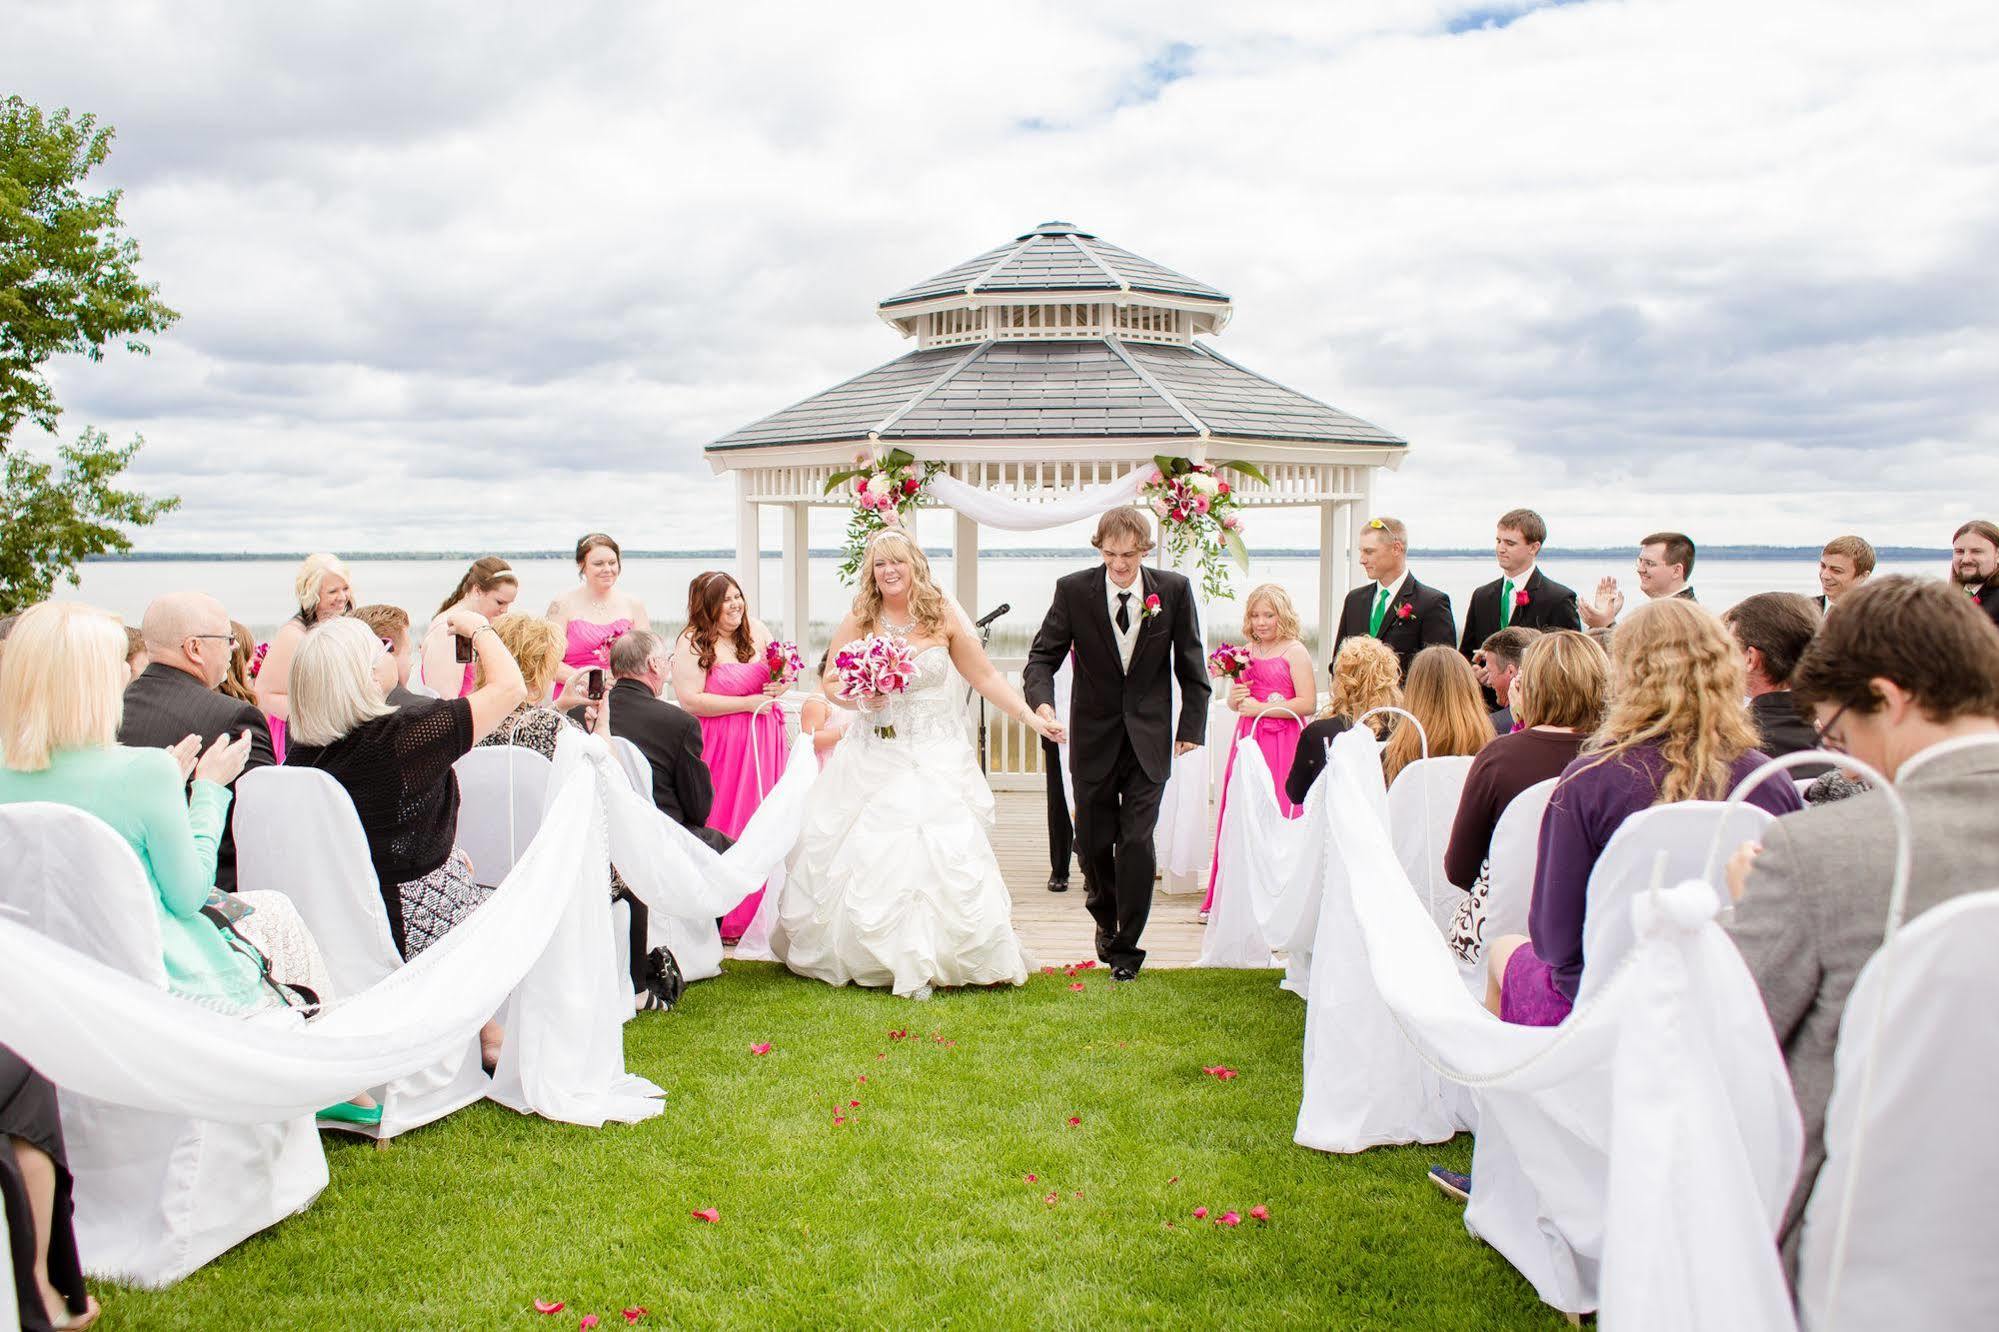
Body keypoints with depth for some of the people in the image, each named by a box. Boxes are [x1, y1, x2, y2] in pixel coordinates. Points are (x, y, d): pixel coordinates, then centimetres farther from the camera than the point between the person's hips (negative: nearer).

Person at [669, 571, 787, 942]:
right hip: (720, 749, -6)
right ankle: (722, 923, 4)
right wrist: (748, 703, -16)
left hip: (764, 744, 6)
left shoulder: (756, 630, 8)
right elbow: (690, 701, -18)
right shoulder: (692, 643, -10)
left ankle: (760, 916, 15)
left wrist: (782, 685, -4)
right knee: (723, 832, -4)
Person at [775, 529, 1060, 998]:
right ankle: (865, 955, 20)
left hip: (936, 760, -1)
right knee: (865, 855, 2)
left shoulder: (943, 613, -1)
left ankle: (927, 960, 4)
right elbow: (830, 683, 7)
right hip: (874, 761, 1)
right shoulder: (859, 621, 0)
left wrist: (1031, 718, -3)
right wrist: (858, 698, -14)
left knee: (948, 854, -7)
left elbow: (985, 676, 2)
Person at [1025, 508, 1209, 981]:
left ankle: (1126, 946, 9)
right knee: (1093, 840, 10)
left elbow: (1191, 663, 4)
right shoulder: (1073, 590, -7)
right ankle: (1106, 918, 39)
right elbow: (1043, 654, -6)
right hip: (1094, 736, 1)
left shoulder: (1173, 589, -4)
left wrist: (1192, 726, 1)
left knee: (1137, 840, -5)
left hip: (1149, 736, -1)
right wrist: (1041, 701, -25)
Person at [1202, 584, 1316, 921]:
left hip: (1282, 745, -6)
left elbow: (1308, 704, -12)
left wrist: (1261, 708, -13)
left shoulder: (1294, 651, -4)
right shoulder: (1246, 652, 14)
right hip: (1247, 741, 6)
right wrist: (1234, 699, 0)